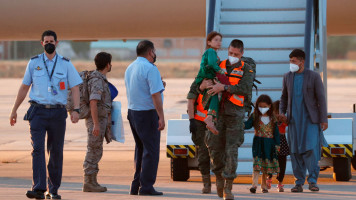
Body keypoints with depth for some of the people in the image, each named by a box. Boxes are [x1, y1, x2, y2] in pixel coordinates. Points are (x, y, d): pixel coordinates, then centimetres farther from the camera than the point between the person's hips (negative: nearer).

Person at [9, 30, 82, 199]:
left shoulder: (66, 64, 5)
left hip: (58, 113, 0)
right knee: (37, 149, -14)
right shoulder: (34, 63, 8)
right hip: (38, 111, 0)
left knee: (56, 152, 4)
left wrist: (76, 109, -12)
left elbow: (75, 88, 2)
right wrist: (14, 110, 15)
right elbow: (24, 88, 14)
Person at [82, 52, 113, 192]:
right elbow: (93, 103, -24)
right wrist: (96, 124, -28)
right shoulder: (97, 80, -17)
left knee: (95, 152, 11)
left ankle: (92, 182, 13)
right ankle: (89, 183, -5)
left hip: (98, 120, 10)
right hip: (97, 120, -10)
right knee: (94, 152, -7)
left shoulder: (99, 78, 15)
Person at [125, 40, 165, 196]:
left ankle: (136, 186, 16)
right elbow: (156, 95, -20)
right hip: (147, 113, -8)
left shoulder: (130, 68, 13)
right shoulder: (150, 69, -14)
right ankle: (146, 187, -5)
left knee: (140, 149, 17)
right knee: (151, 150, -3)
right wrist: (161, 117, -19)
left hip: (132, 111, 8)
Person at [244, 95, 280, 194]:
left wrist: (277, 144, 4)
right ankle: (254, 184, -23)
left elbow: (276, 132, 8)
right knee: (257, 164, -15)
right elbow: (248, 125, -8)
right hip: (258, 143, -2)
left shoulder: (272, 119, 5)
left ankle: (264, 185, 18)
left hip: (269, 144, 2)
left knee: (266, 166, 8)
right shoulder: (255, 117, 2)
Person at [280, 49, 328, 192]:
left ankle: (313, 180, -5)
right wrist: (282, 112, 4)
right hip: (294, 120, 4)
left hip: (310, 120, -4)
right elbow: (284, 97, 21)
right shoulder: (287, 77, 11)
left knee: (311, 149, -13)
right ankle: (299, 182, 6)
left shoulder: (314, 76, -2)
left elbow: (321, 98, -2)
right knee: (295, 152, 1)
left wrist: (323, 119, -6)